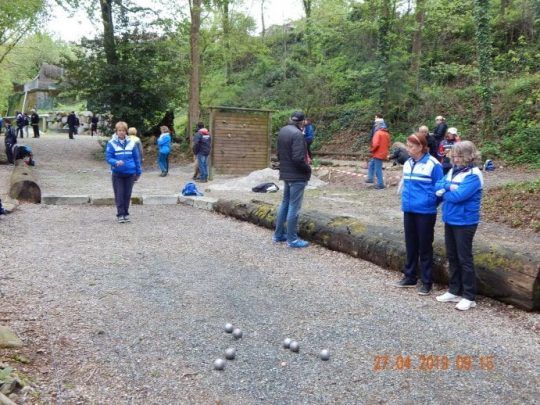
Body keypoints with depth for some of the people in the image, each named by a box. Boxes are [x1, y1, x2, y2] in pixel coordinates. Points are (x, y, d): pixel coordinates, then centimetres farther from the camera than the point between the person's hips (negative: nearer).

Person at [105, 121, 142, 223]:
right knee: (119, 195, 0)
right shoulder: (111, 143, -5)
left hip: (130, 173, 2)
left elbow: (136, 158, 7)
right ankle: (120, 214, 7)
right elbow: (108, 157, -7)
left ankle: (126, 213, 20)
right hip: (117, 173, -2)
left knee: (127, 194, 9)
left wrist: (138, 172, 8)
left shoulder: (131, 143, 2)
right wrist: (116, 162, -27)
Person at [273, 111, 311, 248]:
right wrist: (308, 169, -9)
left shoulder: (282, 131, 8)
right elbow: (298, 158, -24)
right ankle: (292, 239, 3)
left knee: (285, 203, 18)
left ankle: (279, 234, 25)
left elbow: (279, 153, 14)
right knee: (294, 207, -3)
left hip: (286, 173, 9)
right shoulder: (297, 134, -20)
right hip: (297, 175, -9)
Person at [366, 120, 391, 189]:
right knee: (371, 165, 23)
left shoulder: (378, 133, -15)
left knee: (378, 170, -3)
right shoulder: (387, 134, 10)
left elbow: (376, 144, -24)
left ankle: (380, 184, 1)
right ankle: (370, 178, 26)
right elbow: (388, 145, 14)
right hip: (383, 154, 9)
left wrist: (372, 150, -8)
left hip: (378, 154, -9)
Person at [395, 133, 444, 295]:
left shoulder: (433, 164, -14)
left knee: (425, 247, 3)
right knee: (410, 245, 15)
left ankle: (427, 282, 14)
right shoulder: (407, 163, 7)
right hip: (408, 211, 6)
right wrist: (405, 199, 11)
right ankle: (409, 277, 28)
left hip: (425, 212, -6)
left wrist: (430, 203, -12)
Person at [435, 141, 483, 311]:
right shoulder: (453, 171, 7)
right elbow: (437, 186, 2)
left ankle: (469, 297, 12)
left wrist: (444, 192, -8)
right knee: (452, 257, 15)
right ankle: (454, 291, 27)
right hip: (450, 220, 8)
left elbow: (458, 196, -24)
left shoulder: (474, 175, -16)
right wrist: (448, 186, -16)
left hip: (465, 222, -8)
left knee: (464, 259, 0)